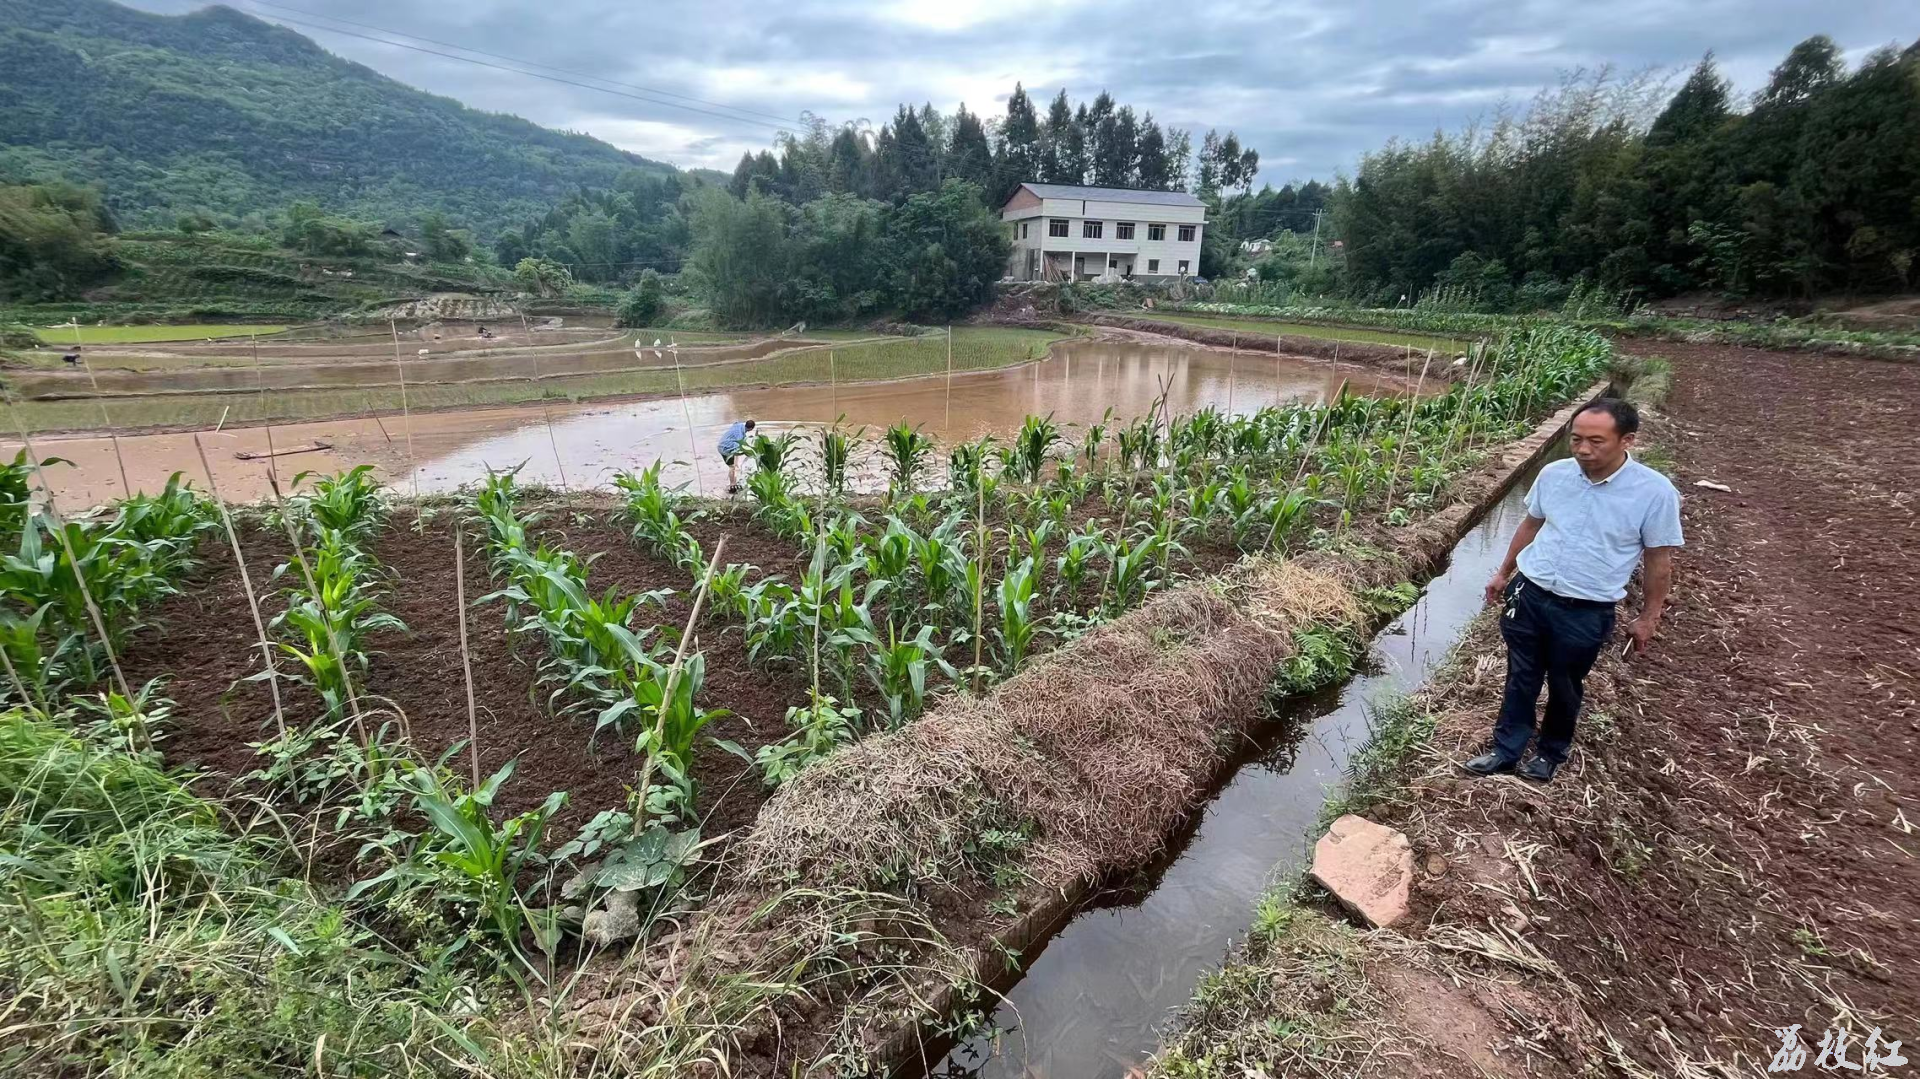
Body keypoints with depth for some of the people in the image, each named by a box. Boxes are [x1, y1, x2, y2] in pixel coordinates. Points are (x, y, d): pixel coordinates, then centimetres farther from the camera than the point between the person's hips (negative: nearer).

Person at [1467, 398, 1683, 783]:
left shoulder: (1655, 492, -14)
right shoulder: (1554, 474, -6)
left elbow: (1659, 560, -4)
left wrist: (1648, 617, 0)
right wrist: (1504, 573, 15)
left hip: (1585, 612, -2)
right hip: (1528, 594, 2)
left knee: (1564, 687, 17)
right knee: (1520, 679, 14)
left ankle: (1552, 752, 39)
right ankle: (1506, 750, 29)